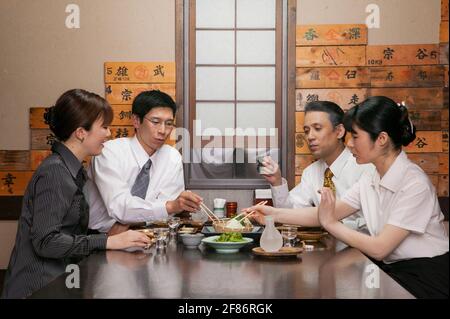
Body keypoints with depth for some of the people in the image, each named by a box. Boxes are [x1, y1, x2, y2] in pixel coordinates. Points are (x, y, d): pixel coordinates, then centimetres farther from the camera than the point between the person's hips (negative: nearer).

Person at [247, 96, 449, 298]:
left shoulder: (414, 184, -20)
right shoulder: (370, 180, 6)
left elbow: (379, 248, -22)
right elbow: (327, 214, 5)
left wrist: (330, 224, -13)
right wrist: (275, 214, -2)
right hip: (391, 268, 7)